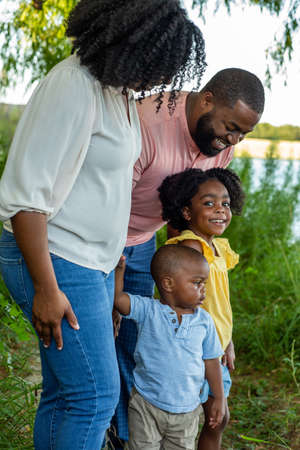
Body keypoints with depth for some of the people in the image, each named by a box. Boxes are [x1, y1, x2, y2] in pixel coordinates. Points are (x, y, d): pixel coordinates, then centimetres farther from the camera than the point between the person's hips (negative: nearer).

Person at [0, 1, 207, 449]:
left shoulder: (120, 90, 11)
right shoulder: (74, 88, -19)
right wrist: (46, 289, -19)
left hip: (93, 263, 9)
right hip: (56, 262, -9)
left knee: (65, 393, 15)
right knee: (96, 394, -4)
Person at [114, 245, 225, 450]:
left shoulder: (204, 320, 0)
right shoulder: (148, 310, -9)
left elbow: (211, 361, 9)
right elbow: (117, 297, -21)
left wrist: (218, 398, 11)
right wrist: (120, 266, -24)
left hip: (187, 411, 3)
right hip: (147, 405, -3)